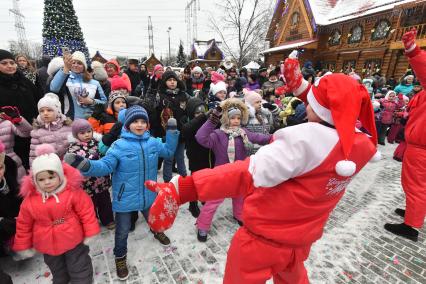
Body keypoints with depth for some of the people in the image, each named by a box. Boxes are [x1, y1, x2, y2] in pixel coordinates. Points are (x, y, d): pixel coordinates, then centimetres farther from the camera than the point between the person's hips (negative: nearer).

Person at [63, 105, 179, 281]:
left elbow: (168, 151, 10)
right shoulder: (119, 146, -18)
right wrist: (86, 165, -43)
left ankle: (157, 232, 64)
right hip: (125, 198, -3)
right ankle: (120, 257, 43)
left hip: (148, 195, 4)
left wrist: (172, 132, 0)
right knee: (122, 230, 13)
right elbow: (105, 166, -24)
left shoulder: (153, 143, -5)